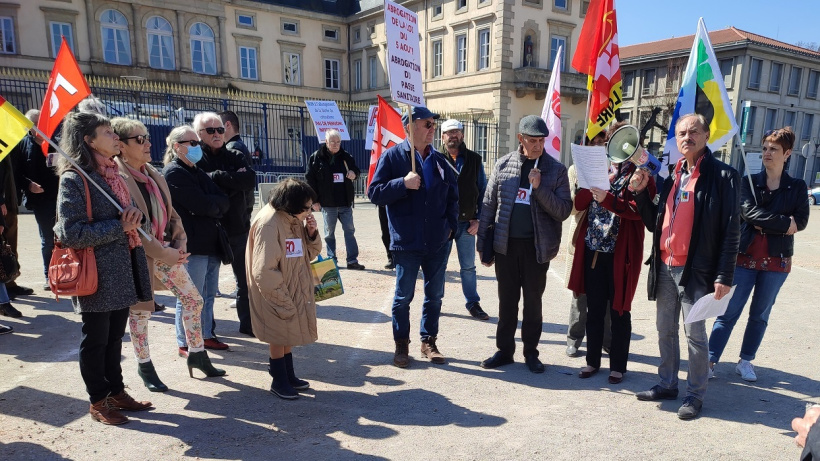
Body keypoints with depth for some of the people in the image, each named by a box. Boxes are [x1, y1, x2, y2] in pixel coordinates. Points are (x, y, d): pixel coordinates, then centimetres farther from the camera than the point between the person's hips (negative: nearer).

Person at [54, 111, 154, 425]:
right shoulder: (74, 179, -14)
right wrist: (119, 227, -18)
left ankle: (116, 392, 32)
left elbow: (128, 214, 20)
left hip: (121, 275, 8)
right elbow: (70, 234, -21)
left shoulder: (111, 173, 12)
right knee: (96, 340, 8)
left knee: (115, 337, 18)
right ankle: (98, 401, 23)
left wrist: (135, 215, -4)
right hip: (97, 278, -8)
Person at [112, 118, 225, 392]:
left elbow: (170, 212, 13)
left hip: (166, 251, 7)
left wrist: (179, 242, 0)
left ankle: (197, 354, 23)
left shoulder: (153, 175, 8)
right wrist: (162, 253, -18)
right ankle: (144, 366, 26)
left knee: (193, 299, 7)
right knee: (140, 310, 7)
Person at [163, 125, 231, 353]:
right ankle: (185, 344, 10)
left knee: (208, 294, 14)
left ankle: (206, 336, 26)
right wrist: (216, 205, 0)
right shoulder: (173, 173, -9)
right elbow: (203, 205, -19)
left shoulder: (196, 171, 18)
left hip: (210, 243, 8)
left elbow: (223, 201, 6)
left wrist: (212, 205, -12)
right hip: (191, 246, -8)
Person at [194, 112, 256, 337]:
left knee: (245, 279, 11)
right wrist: (233, 180, -16)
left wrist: (218, 176, -15)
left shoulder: (235, 156, 8)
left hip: (238, 226, 4)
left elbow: (250, 180, -11)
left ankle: (248, 323, 25)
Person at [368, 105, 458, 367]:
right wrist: (403, 183, -19)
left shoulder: (439, 160, 9)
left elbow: (452, 196, 17)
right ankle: (401, 344, 23)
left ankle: (429, 341, 28)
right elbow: (374, 193, -7)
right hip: (407, 243, -4)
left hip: (438, 243, 4)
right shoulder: (392, 156, -3)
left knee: (435, 295, 13)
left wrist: (451, 225, 6)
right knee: (403, 297, 7)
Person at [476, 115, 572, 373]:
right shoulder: (503, 165, 3)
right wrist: (482, 245, 3)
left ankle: (531, 352, 23)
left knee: (533, 301, 9)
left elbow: (563, 211, -6)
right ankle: (504, 349, 23)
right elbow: (488, 206, 5)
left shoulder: (556, 170, -1)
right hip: (505, 244, 1)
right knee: (507, 299, 10)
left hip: (537, 246, -1)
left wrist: (540, 187, -18)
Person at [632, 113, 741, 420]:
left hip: (696, 271, -6)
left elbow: (731, 230, -10)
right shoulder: (672, 175, 11)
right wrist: (640, 192, -2)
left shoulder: (722, 176, -7)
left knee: (695, 335, 4)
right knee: (665, 331, 15)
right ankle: (667, 385, 30)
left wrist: (724, 276, -14)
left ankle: (695, 394, 19)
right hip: (665, 268, 6)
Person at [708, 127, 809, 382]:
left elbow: (801, 221, -7)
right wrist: (784, 223, -14)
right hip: (745, 257, -1)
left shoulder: (797, 187, 5)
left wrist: (764, 224, -14)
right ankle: (710, 361, 1)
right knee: (729, 312, -3)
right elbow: (748, 211, -13)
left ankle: (746, 361, 24)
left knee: (760, 314, 12)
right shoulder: (748, 182, 2)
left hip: (776, 261, 2)